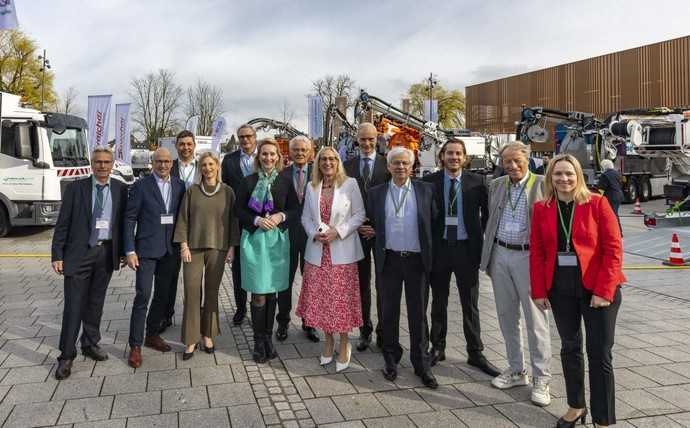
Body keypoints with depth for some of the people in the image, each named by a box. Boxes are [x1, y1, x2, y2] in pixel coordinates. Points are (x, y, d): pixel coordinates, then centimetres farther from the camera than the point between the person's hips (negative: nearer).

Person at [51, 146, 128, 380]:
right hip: (79, 253, -2)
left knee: (96, 302, 15)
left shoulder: (120, 189, 3)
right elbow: (62, 223, -3)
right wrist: (57, 255, -6)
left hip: (107, 253, 2)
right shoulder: (75, 188, -3)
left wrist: (124, 251, 5)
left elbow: (124, 221, 7)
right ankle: (66, 356, 8)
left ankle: (90, 343, 31)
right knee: (73, 305, -1)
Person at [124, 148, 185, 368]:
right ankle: (135, 346, 2)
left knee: (163, 295, 13)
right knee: (143, 296, -7)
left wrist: (183, 245, 6)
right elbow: (130, 219, -6)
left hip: (170, 250, 5)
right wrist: (130, 251, -11)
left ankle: (152, 334, 30)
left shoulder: (180, 186, 7)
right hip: (147, 248, -4)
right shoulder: (141, 186, -4)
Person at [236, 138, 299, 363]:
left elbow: (295, 208, 8)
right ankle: (259, 341, 10)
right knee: (259, 294, -2)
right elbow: (239, 211, 2)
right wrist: (257, 220, -14)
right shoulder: (248, 182, 1)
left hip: (277, 239, 2)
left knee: (271, 291, 9)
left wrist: (281, 216, -10)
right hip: (254, 238, -2)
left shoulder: (285, 182, 6)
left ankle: (268, 337, 21)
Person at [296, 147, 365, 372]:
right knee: (320, 299, 7)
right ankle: (328, 341, 25)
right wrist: (315, 233, -7)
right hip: (317, 251, 4)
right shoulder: (312, 187, 9)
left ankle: (344, 346, 15)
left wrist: (338, 231, -14)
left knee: (342, 299, -1)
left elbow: (359, 214, -3)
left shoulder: (350, 184, -3)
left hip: (341, 251, -3)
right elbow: (306, 217, 12)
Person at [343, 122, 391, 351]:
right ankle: (365, 330, 19)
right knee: (362, 284, 9)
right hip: (357, 231, 2)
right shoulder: (348, 166, 6)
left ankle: (383, 331, 15)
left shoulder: (387, 164, 0)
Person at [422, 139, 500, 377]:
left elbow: (487, 212, 8)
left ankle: (475, 353, 20)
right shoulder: (430, 182, -2)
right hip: (439, 247, 0)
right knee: (439, 302, 13)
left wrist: (480, 237, 3)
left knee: (470, 304, 7)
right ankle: (437, 348, 27)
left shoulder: (476, 182, -2)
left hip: (467, 248, 0)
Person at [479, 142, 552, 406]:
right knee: (507, 317, 13)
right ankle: (516, 370, 28)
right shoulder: (495, 186, 10)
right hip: (500, 256, 5)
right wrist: (488, 254, 14)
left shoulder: (542, 185, -5)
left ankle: (541, 379, 11)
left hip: (529, 256, -5)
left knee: (536, 320, 0)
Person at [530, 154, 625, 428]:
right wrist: (539, 291, -1)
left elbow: (613, 249, -8)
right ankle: (576, 406, 31)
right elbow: (537, 252, 5)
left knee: (600, 354, 1)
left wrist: (604, 290, -14)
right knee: (569, 348, 15)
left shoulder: (597, 204, -5)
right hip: (560, 288, 3)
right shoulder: (542, 209, 4)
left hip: (596, 288, -3)